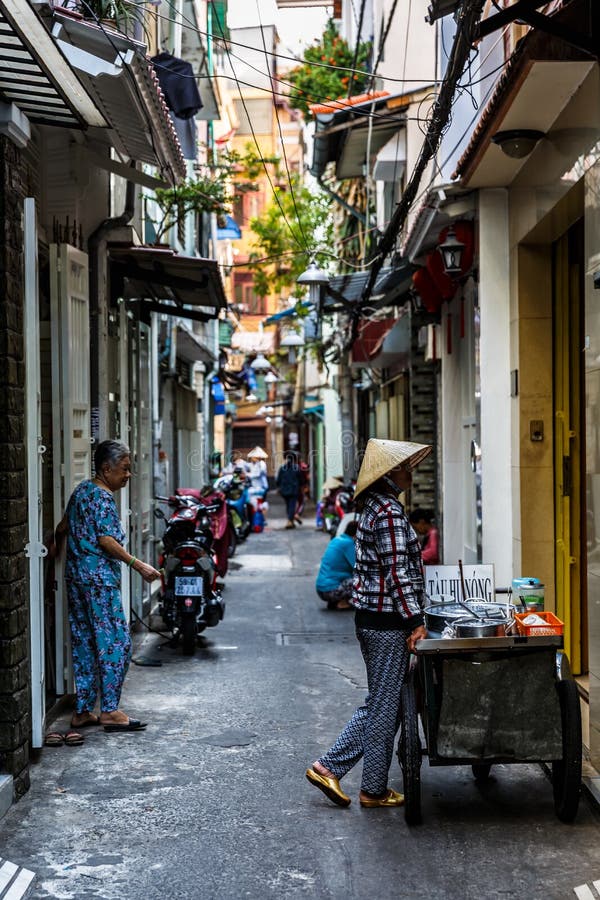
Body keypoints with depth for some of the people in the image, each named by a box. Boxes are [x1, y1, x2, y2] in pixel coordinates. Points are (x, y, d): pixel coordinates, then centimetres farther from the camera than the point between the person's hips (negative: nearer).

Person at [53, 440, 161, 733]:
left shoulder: (81, 490, 15)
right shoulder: (102, 497, -13)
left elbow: (62, 527, 24)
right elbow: (106, 540, -20)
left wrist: (57, 547, 41)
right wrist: (138, 565, -19)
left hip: (76, 577, 10)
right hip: (99, 580, -10)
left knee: (84, 644, 11)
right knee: (115, 644, -5)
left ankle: (82, 711, 14)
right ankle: (109, 710, -3)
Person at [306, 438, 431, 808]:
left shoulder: (374, 508, 14)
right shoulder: (390, 511, -16)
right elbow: (398, 572, -20)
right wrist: (416, 621, -17)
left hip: (371, 619, 10)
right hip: (388, 622, -10)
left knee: (378, 704, 18)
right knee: (385, 706, 2)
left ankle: (328, 767, 18)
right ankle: (374, 790, 13)